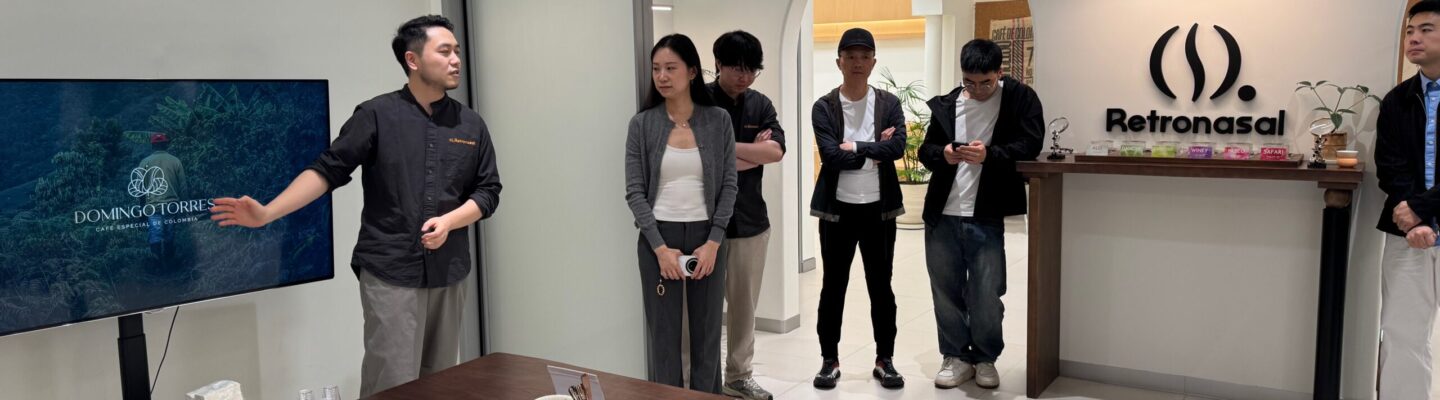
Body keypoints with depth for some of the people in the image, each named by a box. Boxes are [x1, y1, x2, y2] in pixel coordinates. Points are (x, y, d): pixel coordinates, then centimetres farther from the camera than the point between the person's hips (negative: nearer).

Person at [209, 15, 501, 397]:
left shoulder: (471, 124, 8)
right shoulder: (377, 115, -2)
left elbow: (489, 191, 9)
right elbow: (327, 170, -4)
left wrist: (448, 222, -8)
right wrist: (267, 213, -15)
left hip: (448, 275, 4)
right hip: (390, 273, -3)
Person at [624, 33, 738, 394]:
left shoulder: (718, 120, 0)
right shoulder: (642, 124, -1)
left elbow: (729, 186, 1)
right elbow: (635, 192, -3)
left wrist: (713, 242, -9)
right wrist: (660, 247, -12)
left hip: (707, 236, 1)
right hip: (658, 237, -1)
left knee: (707, 330, 8)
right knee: (663, 332, 4)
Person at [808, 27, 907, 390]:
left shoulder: (889, 103, 1)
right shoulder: (824, 107, -3)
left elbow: (898, 147, -14)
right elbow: (831, 156, -16)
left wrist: (855, 147, -16)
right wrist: (875, 151, -12)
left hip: (879, 207, 1)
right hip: (837, 208, -1)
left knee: (881, 286, 9)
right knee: (833, 286, 8)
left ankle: (884, 360, 21)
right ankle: (830, 360, 20)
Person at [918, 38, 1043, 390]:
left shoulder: (1020, 98, -1)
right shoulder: (946, 105, 8)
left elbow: (1031, 144, -9)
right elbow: (925, 150, 13)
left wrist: (990, 154, -24)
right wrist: (942, 154, -11)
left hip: (986, 218, -3)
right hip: (942, 217, 3)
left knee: (986, 295, 2)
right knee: (946, 291, 11)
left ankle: (985, 359, 23)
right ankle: (956, 356, 26)